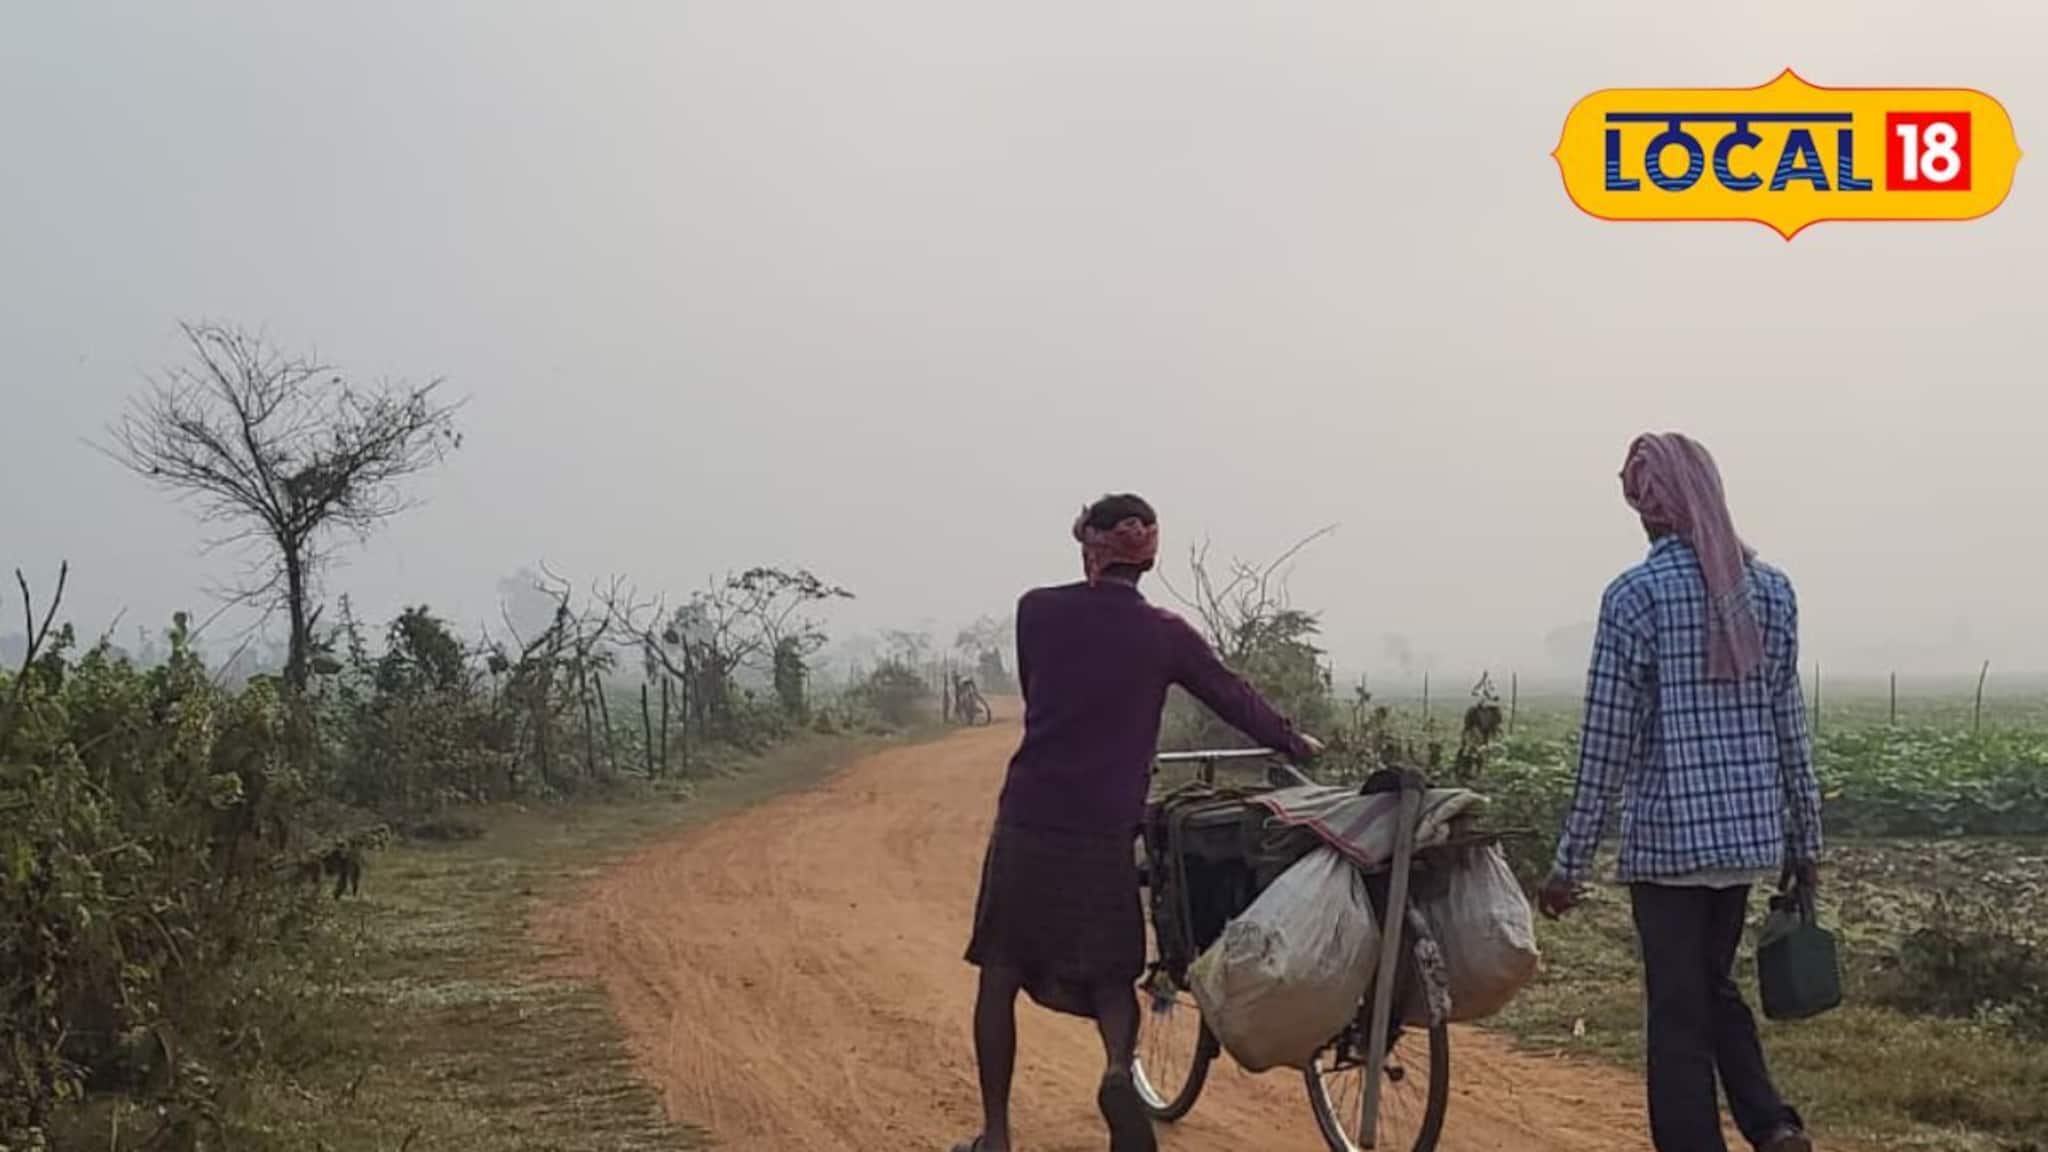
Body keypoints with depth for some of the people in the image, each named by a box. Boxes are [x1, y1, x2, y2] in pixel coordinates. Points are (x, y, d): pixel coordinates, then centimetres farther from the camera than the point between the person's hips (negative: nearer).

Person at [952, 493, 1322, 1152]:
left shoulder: (1037, 611, 0)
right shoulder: (1165, 634, 0)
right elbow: (1235, 699, 12)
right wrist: (1296, 744, 28)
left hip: (1029, 820, 0)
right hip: (1105, 831, 0)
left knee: (1001, 970, 12)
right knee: (1110, 973, 13)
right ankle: (1118, 1067, -16)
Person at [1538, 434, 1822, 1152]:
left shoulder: (1637, 593, -10)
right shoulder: (1771, 589, 5)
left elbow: (1606, 740, -11)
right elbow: (1790, 726, 9)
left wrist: (1570, 862, -5)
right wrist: (1805, 840, 17)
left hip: (1668, 836, -5)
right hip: (1751, 832, 6)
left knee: (1679, 1013, 3)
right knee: (1713, 983, 22)